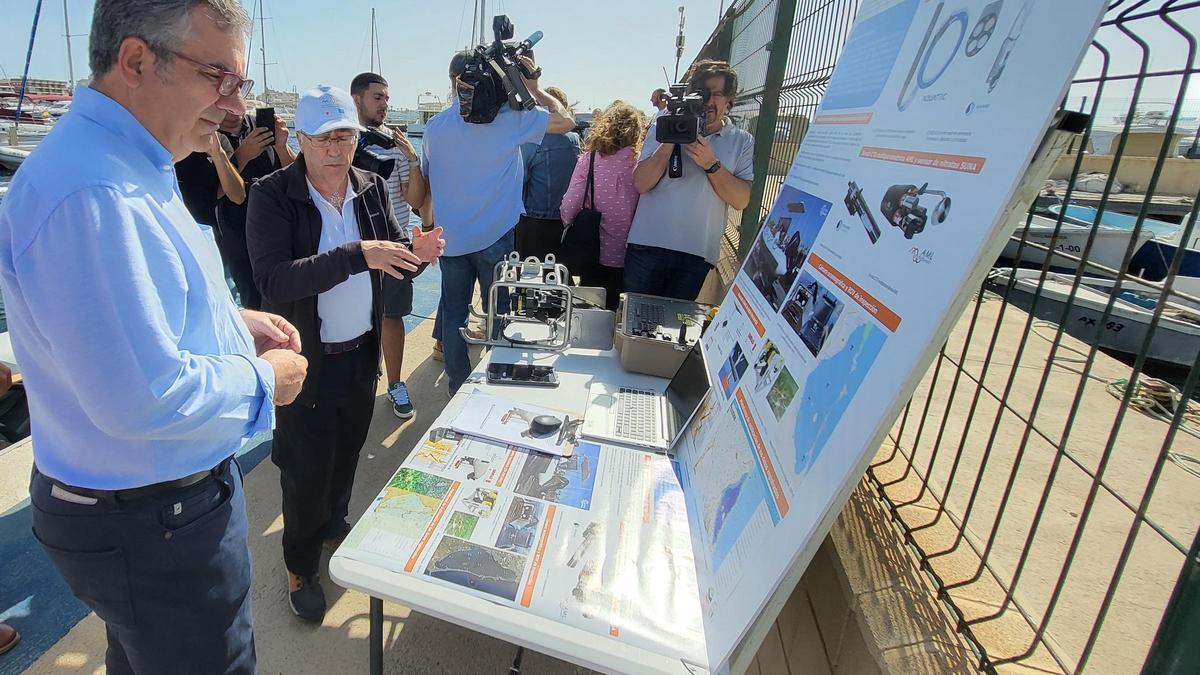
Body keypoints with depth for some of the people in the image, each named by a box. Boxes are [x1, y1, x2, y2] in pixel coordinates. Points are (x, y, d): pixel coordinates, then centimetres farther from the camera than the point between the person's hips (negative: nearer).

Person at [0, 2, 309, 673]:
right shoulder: (93, 194, -29)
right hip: (153, 523, -10)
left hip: (151, 497, 10)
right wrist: (263, 379, -17)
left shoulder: (127, 164, 6)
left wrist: (232, 320, 5)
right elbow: (142, 398, -33)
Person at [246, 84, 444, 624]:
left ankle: (333, 522, 50)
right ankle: (301, 568, 33)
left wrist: (417, 252, -18)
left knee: (347, 453, 22)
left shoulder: (372, 188, 2)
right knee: (306, 469, 10)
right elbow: (273, 279, -26)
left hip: (362, 353, 5)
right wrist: (357, 255, -35)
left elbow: (394, 264, 5)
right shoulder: (272, 196, -14)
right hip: (307, 361, -5)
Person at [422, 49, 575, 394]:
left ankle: (458, 388, 22)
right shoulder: (507, 117, -10)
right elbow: (565, 121, -6)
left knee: (453, 313, 13)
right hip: (495, 238, -3)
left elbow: (426, 180, 14)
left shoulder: (434, 126, 5)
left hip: (450, 239, 4)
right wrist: (534, 87, 6)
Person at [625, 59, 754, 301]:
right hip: (647, 245, 0)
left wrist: (711, 164, -16)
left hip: (697, 254, 1)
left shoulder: (742, 142, 7)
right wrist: (670, 140, -13)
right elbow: (641, 184, -5)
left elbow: (741, 200, -5)